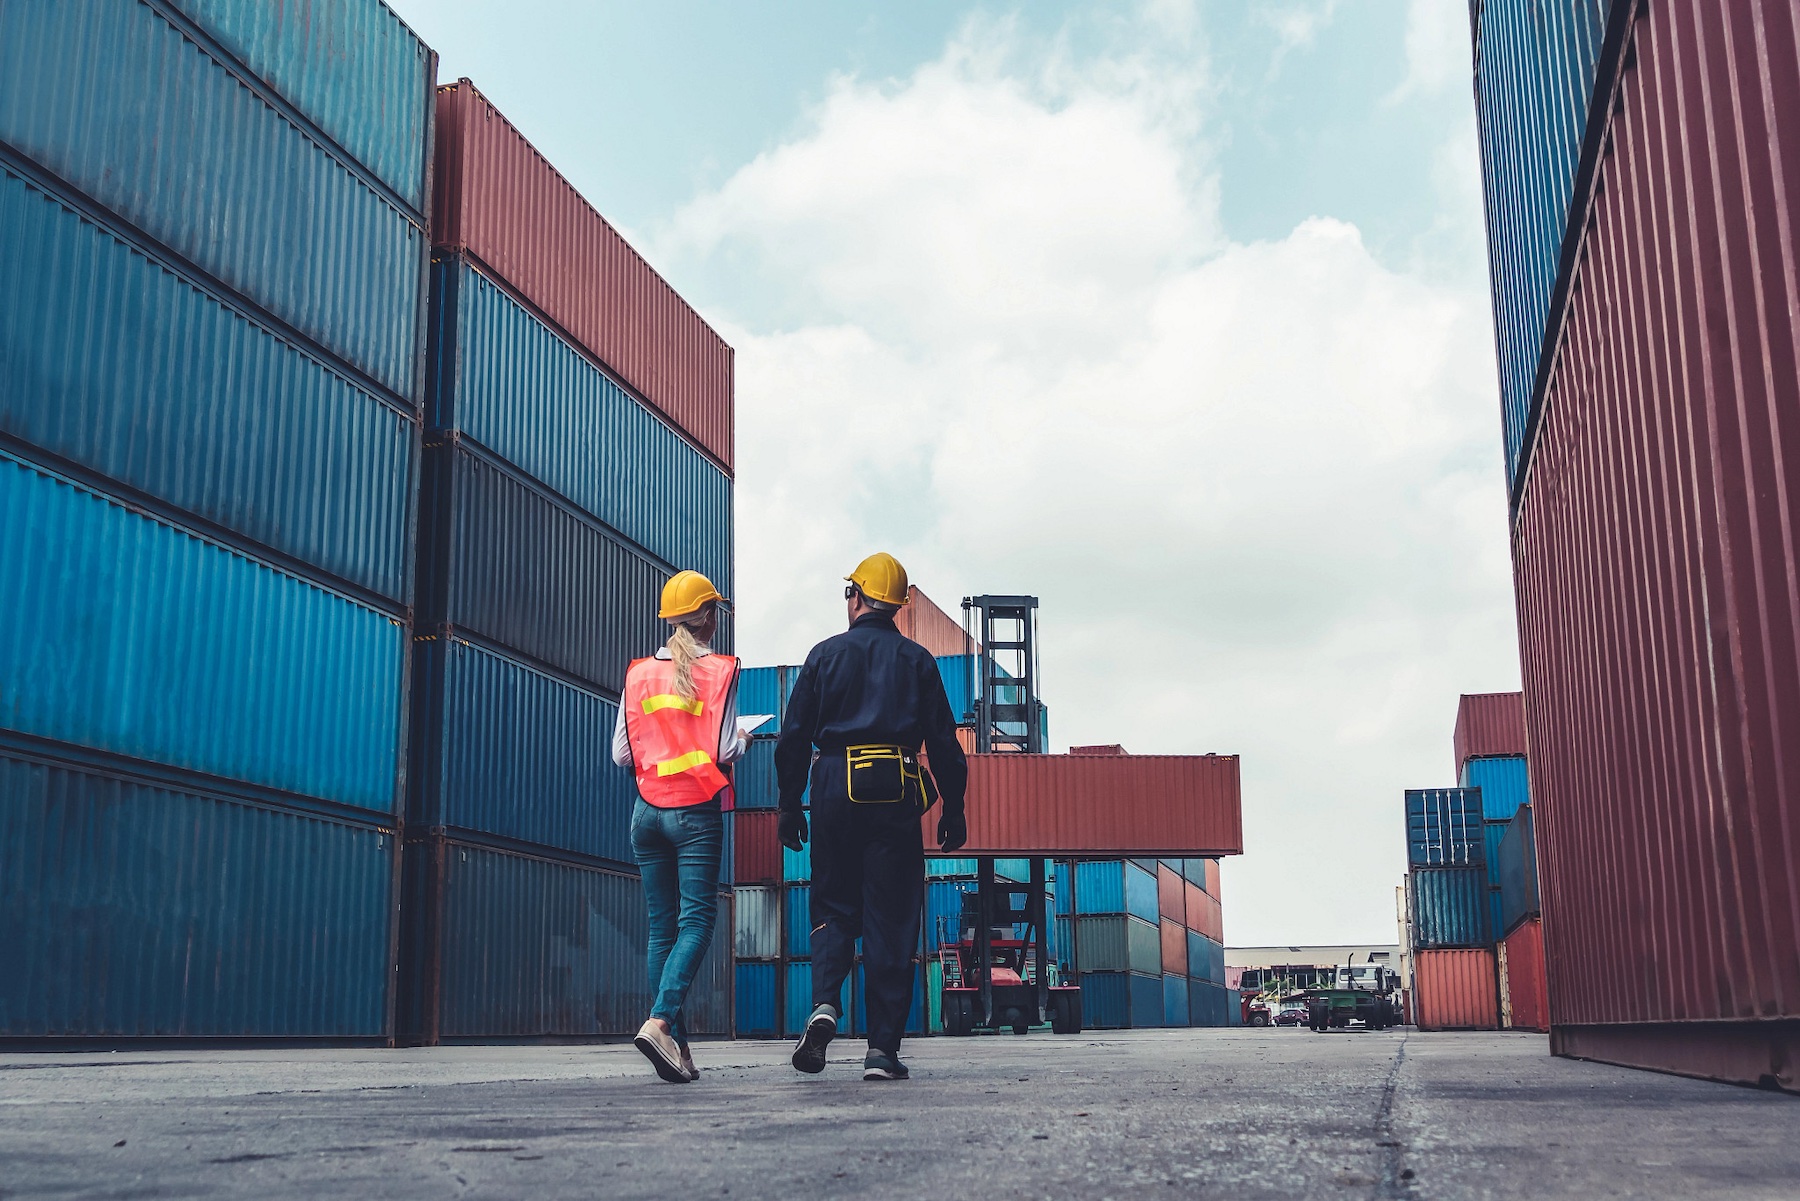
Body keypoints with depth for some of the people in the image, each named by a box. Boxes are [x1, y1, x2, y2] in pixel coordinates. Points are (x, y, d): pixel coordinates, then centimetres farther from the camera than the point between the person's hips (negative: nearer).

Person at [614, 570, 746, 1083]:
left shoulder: (639, 673, 7)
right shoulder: (718, 670, -4)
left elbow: (621, 753, 5)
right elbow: (723, 749, -11)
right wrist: (741, 741, 11)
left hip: (647, 808, 4)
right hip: (696, 810, -4)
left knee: (662, 926, 7)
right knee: (697, 920, -3)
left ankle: (677, 1046, 6)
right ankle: (659, 1020, -22)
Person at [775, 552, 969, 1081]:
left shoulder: (825, 655, 6)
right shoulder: (917, 660, 7)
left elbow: (793, 739, 4)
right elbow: (944, 742, 5)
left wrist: (790, 807, 9)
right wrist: (953, 809, 11)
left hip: (835, 790, 0)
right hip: (895, 795, 0)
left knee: (833, 908, 12)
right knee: (891, 919, 2)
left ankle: (824, 1004, -12)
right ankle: (883, 1048, 0)